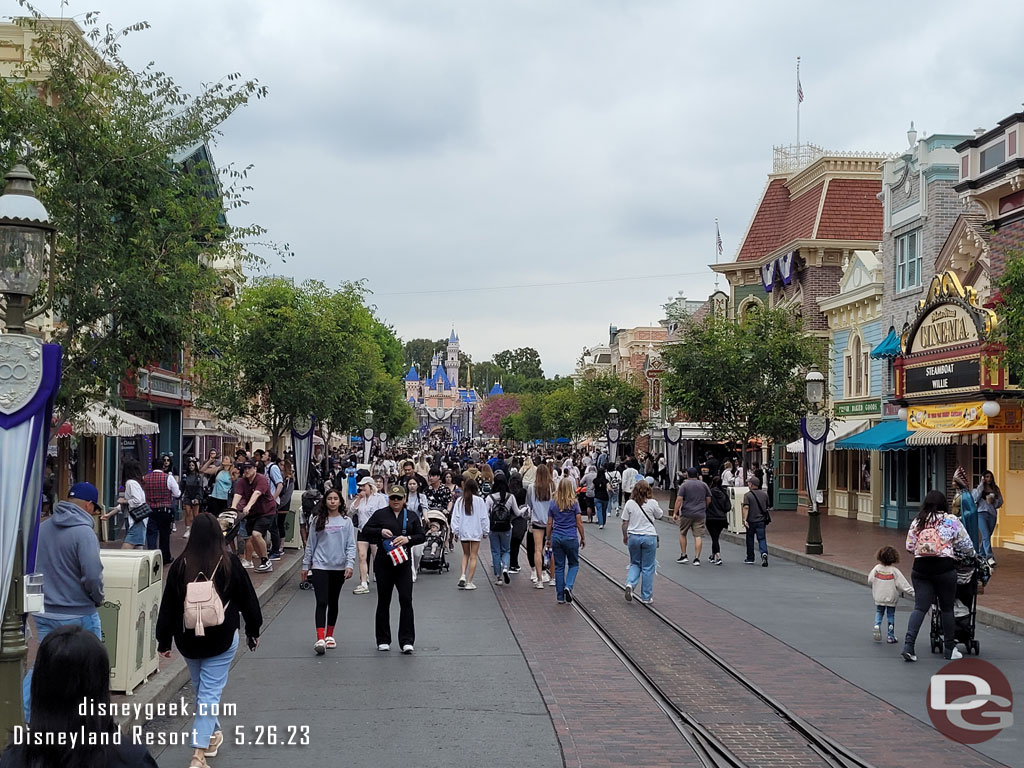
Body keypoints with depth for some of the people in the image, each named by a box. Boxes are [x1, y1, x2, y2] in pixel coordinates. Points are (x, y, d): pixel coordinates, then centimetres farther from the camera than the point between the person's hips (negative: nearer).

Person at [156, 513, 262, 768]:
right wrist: (253, 631, 13)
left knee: (201, 688, 21)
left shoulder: (180, 565, -6)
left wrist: (164, 640, 9)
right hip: (222, 639, -2)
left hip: (188, 639, 2)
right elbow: (247, 599, -1)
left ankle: (212, 734, 39)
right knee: (210, 692, -2)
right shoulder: (230, 563, -9)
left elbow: (168, 605, -1)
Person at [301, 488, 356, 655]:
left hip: (339, 567, 1)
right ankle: (320, 639, -17)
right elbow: (310, 544, 9)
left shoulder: (346, 521, 3)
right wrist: (305, 566, 9)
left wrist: (350, 564, -12)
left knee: (333, 602, 13)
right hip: (320, 566, -1)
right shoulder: (318, 521, 4)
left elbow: (351, 545, 0)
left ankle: (329, 635, 26)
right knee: (321, 602, -10)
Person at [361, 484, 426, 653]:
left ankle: (407, 640, -4)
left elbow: (422, 536, 8)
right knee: (383, 601, 7)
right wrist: (381, 531, -14)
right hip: (383, 563, 0)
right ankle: (383, 640, 17)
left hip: (403, 563, 0)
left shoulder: (412, 517, 10)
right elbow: (365, 530, 3)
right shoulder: (380, 514, 5)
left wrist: (408, 539, -10)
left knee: (406, 600, -8)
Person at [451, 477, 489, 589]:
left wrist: (455, 531, 7)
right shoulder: (480, 501, -7)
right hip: (476, 532, -2)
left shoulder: (459, 501, -5)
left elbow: (455, 516, -2)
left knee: (466, 554, 19)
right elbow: (484, 517, -3)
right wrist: (485, 531, 8)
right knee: (473, 556, 4)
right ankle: (469, 582, 3)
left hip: (463, 532, 2)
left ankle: (463, 575, 0)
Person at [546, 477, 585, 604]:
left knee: (559, 566, 9)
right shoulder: (574, 503, -7)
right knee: (574, 564, 15)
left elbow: (550, 523, 4)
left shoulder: (553, 503, 1)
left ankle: (560, 596, 11)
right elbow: (579, 523, -5)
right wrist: (583, 538, 6)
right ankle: (568, 586, -9)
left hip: (556, 537, 2)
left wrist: (548, 539, 14)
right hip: (571, 538, -2)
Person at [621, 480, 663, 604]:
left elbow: (625, 522, 2)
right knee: (648, 568, 8)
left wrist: (625, 536, 15)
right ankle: (646, 597, 13)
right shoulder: (652, 503, -9)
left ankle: (630, 584, -7)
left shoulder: (629, 503, -3)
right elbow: (660, 516, 8)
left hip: (633, 537, 2)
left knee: (635, 563, 20)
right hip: (649, 537, -2)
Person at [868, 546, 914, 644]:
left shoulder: (876, 568, -7)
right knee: (891, 615, 10)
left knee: (879, 612, 20)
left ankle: (877, 625, -7)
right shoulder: (894, 571, -13)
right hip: (891, 599, -2)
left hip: (879, 598, 2)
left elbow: (870, 580, -1)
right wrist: (912, 592, -7)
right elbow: (903, 584, -13)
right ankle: (891, 636, 13)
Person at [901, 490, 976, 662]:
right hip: (944, 567, -2)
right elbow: (966, 545, 6)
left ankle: (909, 644, -12)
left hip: (920, 567, 2)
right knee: (947, 608, 10)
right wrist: (969, 556, 27)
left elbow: (909, 547, 10)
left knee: (920, 607, 2)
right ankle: (950, 648, 19)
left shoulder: (917, 522, 7)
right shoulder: (951, 520, 0)